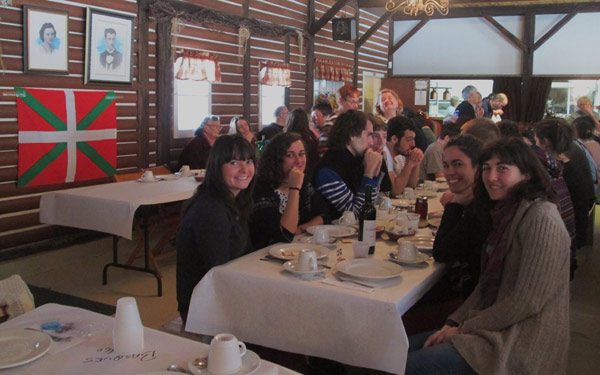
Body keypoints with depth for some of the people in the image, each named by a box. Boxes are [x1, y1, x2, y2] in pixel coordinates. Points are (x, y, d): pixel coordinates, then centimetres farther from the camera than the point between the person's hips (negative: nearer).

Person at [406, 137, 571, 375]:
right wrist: (453, 323, 1)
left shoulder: (541, 218, -18)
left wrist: (464, 328, -12)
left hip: (521, 343, -8)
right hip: (496, 329, 9)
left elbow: (527, 301, -21)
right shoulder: (505, 213, 11)